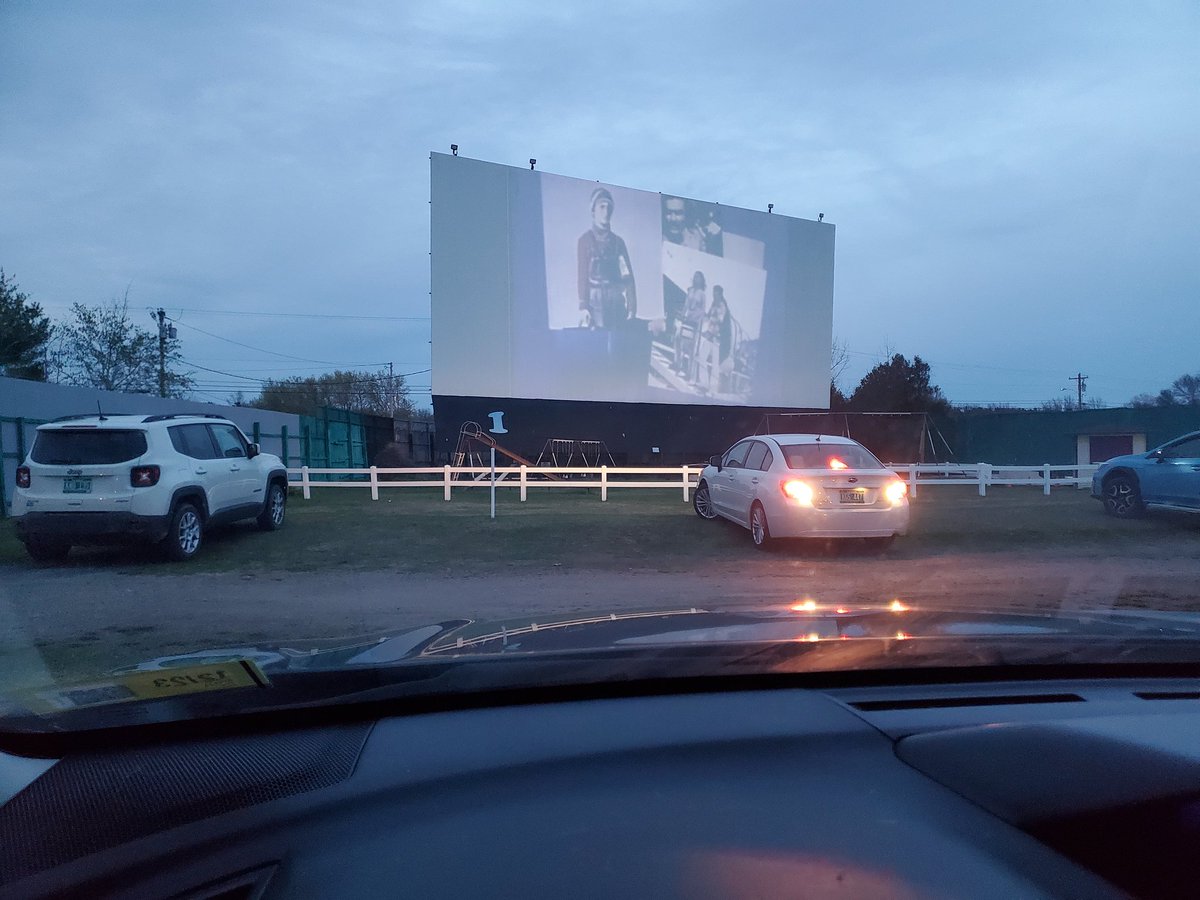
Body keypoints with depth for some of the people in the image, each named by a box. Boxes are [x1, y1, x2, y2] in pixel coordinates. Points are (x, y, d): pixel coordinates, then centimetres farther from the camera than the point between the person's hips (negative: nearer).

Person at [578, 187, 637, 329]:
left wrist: (632, 304, 0)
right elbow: (583, 273, -3)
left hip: (617, 300, 4)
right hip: (597, 299, -4)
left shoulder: (617, 241, 14)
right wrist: (583, 305, -12)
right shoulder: (586, 239, 3)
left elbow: (628, 275, 8)